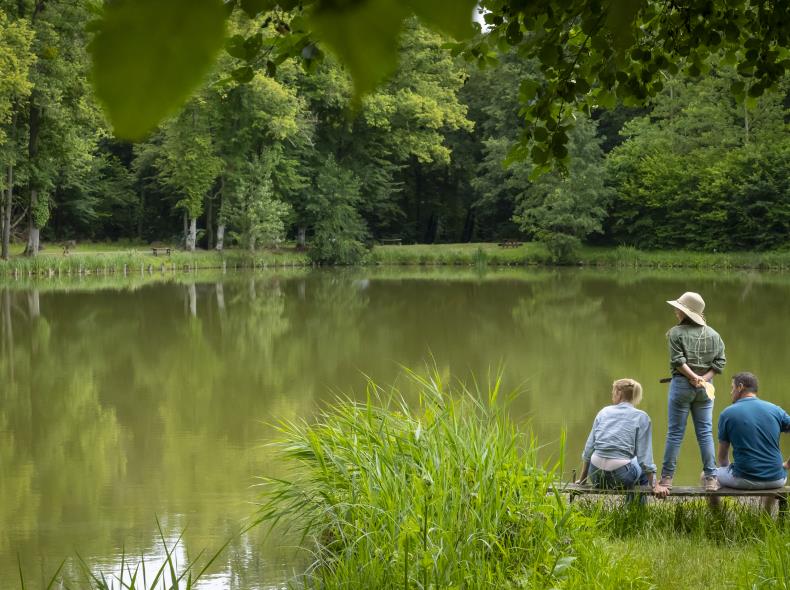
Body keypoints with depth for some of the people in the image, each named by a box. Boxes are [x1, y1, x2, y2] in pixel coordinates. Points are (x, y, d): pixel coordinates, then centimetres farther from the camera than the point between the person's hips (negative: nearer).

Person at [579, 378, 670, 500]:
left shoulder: (604, 412, 10)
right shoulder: (641, 417, 0)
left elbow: (589, 449, 11)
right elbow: (645, 456, -6)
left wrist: (582, 480, 19)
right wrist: (654, 486, -1)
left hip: (596, 476, 3)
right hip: (620, 477, -3)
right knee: (643, 467, 29)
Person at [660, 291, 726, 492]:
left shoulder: (677, 333, -7)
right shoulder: (713, 334, 6)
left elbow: (678, 361, -14)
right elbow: (720, 361, 2)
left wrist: (694, 377, -10)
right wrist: (704, 378, -4)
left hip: (681, 384, -3)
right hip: (705, 386, 4)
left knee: (675, 432, 3)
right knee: (705, 432, 8)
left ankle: (667, 477, 7)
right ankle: (711, 478, 7)